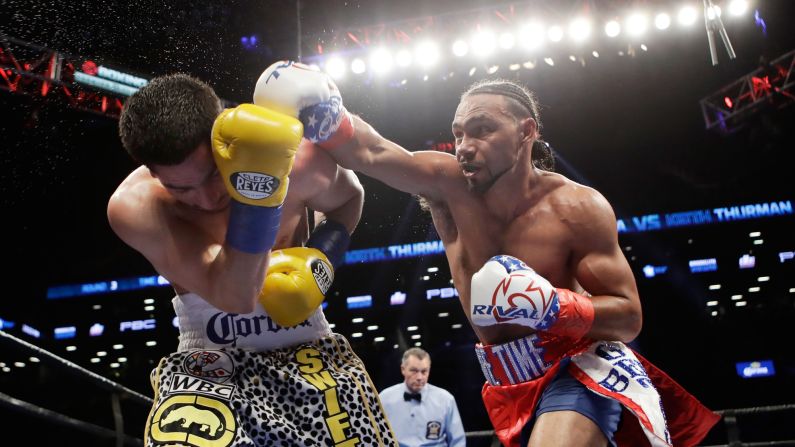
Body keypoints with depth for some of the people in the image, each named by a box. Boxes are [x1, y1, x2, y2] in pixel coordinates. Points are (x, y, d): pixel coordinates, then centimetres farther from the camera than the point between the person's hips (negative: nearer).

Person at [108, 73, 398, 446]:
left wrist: (321, 256, -8)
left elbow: (348, 198, 9)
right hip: (208, 358, -2)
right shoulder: (133, 205, -19)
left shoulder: (295, 158, -15)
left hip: (305, 345, 2)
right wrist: (254, 191, -38)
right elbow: (235, 297, -28)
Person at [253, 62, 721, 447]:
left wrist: (552, 307, -30)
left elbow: (629, 317, -14)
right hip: (510, 383, 5)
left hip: (579, 371, -4)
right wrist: (324, 110, -42)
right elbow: (368, 153, -22)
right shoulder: (448, 183, -8)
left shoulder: (578, 207, -16)